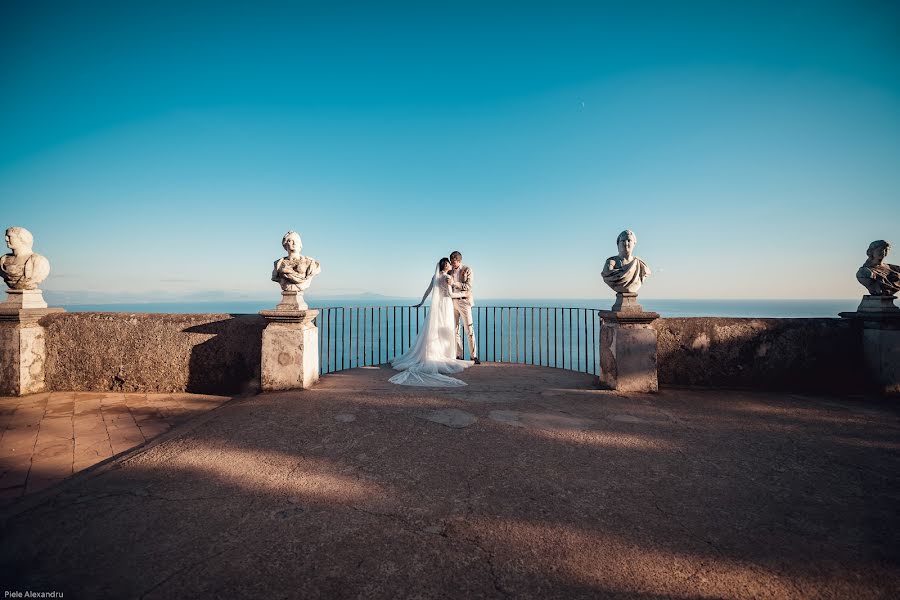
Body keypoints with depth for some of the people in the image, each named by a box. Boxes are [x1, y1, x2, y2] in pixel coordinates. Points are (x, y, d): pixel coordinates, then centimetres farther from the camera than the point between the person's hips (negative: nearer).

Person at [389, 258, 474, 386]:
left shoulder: (435, 276, 11)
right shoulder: (447, 277, -10)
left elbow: (428, 291, 16)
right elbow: (450, 294, -13)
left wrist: (421, 302, 24)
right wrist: (462, 294, 0)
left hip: (436, 306, 7)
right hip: (445, 305, -7)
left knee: (433, 332, 8)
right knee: (444, 333, 0)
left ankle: (427, 356, 9)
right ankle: (443, 356, 3)